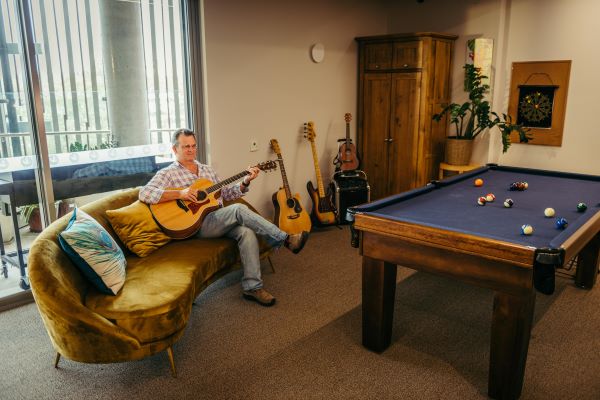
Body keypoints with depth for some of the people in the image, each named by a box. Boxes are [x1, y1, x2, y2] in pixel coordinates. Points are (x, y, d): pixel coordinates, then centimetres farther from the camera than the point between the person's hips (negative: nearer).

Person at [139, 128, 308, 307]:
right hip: (197, 224, -6)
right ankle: (286, 239, -22)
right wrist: (179, 193, -23)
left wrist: (246, 181, 3)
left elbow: (225, 193, 20)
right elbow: (144, 194, -14)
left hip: (222, 220, 6)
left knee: (247, 232, -27)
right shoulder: (167, 174, 1)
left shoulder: (207, 169, 22)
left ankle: (252, 286, -23)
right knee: (239, 210, -29)